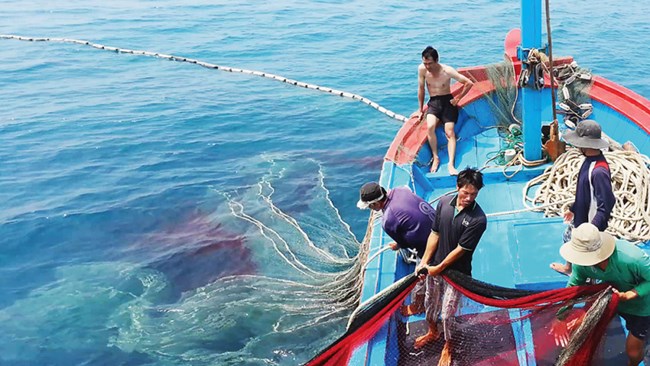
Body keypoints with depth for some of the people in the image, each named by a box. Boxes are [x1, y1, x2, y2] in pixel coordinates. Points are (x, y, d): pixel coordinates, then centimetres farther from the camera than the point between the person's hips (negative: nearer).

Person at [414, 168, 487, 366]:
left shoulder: (478, 219, -25)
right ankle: (433, 332, 52)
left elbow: (460, 249, -20)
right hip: (435, 265, 4)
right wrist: (424, 262, -6)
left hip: (456, 271, -4)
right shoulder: (444, 202, -12)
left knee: (448, 312, 8)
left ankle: (447, 346, 35)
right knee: (430, 302, 23)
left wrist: (438, 268, -14)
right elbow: (435, 234, -4)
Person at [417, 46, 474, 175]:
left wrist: (458, 98, -8)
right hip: (433, 102, 2)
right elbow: (421, 89, 5)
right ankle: (435, 158, -16)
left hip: (447, 101, -2)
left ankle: (451, 164, -23)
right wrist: (420, 109, 9)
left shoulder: (447, 71, -16)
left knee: (449, 132, -16)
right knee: (430, 127, -27)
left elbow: (469, 83, -10)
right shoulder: (422, 69, -9)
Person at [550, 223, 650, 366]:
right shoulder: (582, 263, -28)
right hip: (611, 295, 4)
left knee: (633, 352, 9)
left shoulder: (632, 258, -44)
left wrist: (629, 294, -40)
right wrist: (560, 319, -24)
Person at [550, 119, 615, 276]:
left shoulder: (598, 171, -34)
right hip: (579, 217, 10)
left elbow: (606, 205, -31)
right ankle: (569, 268, 54)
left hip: (589, 223, -10)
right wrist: (573, 209, 19)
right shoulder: (590, 160, -4)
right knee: (569, 238, 30)